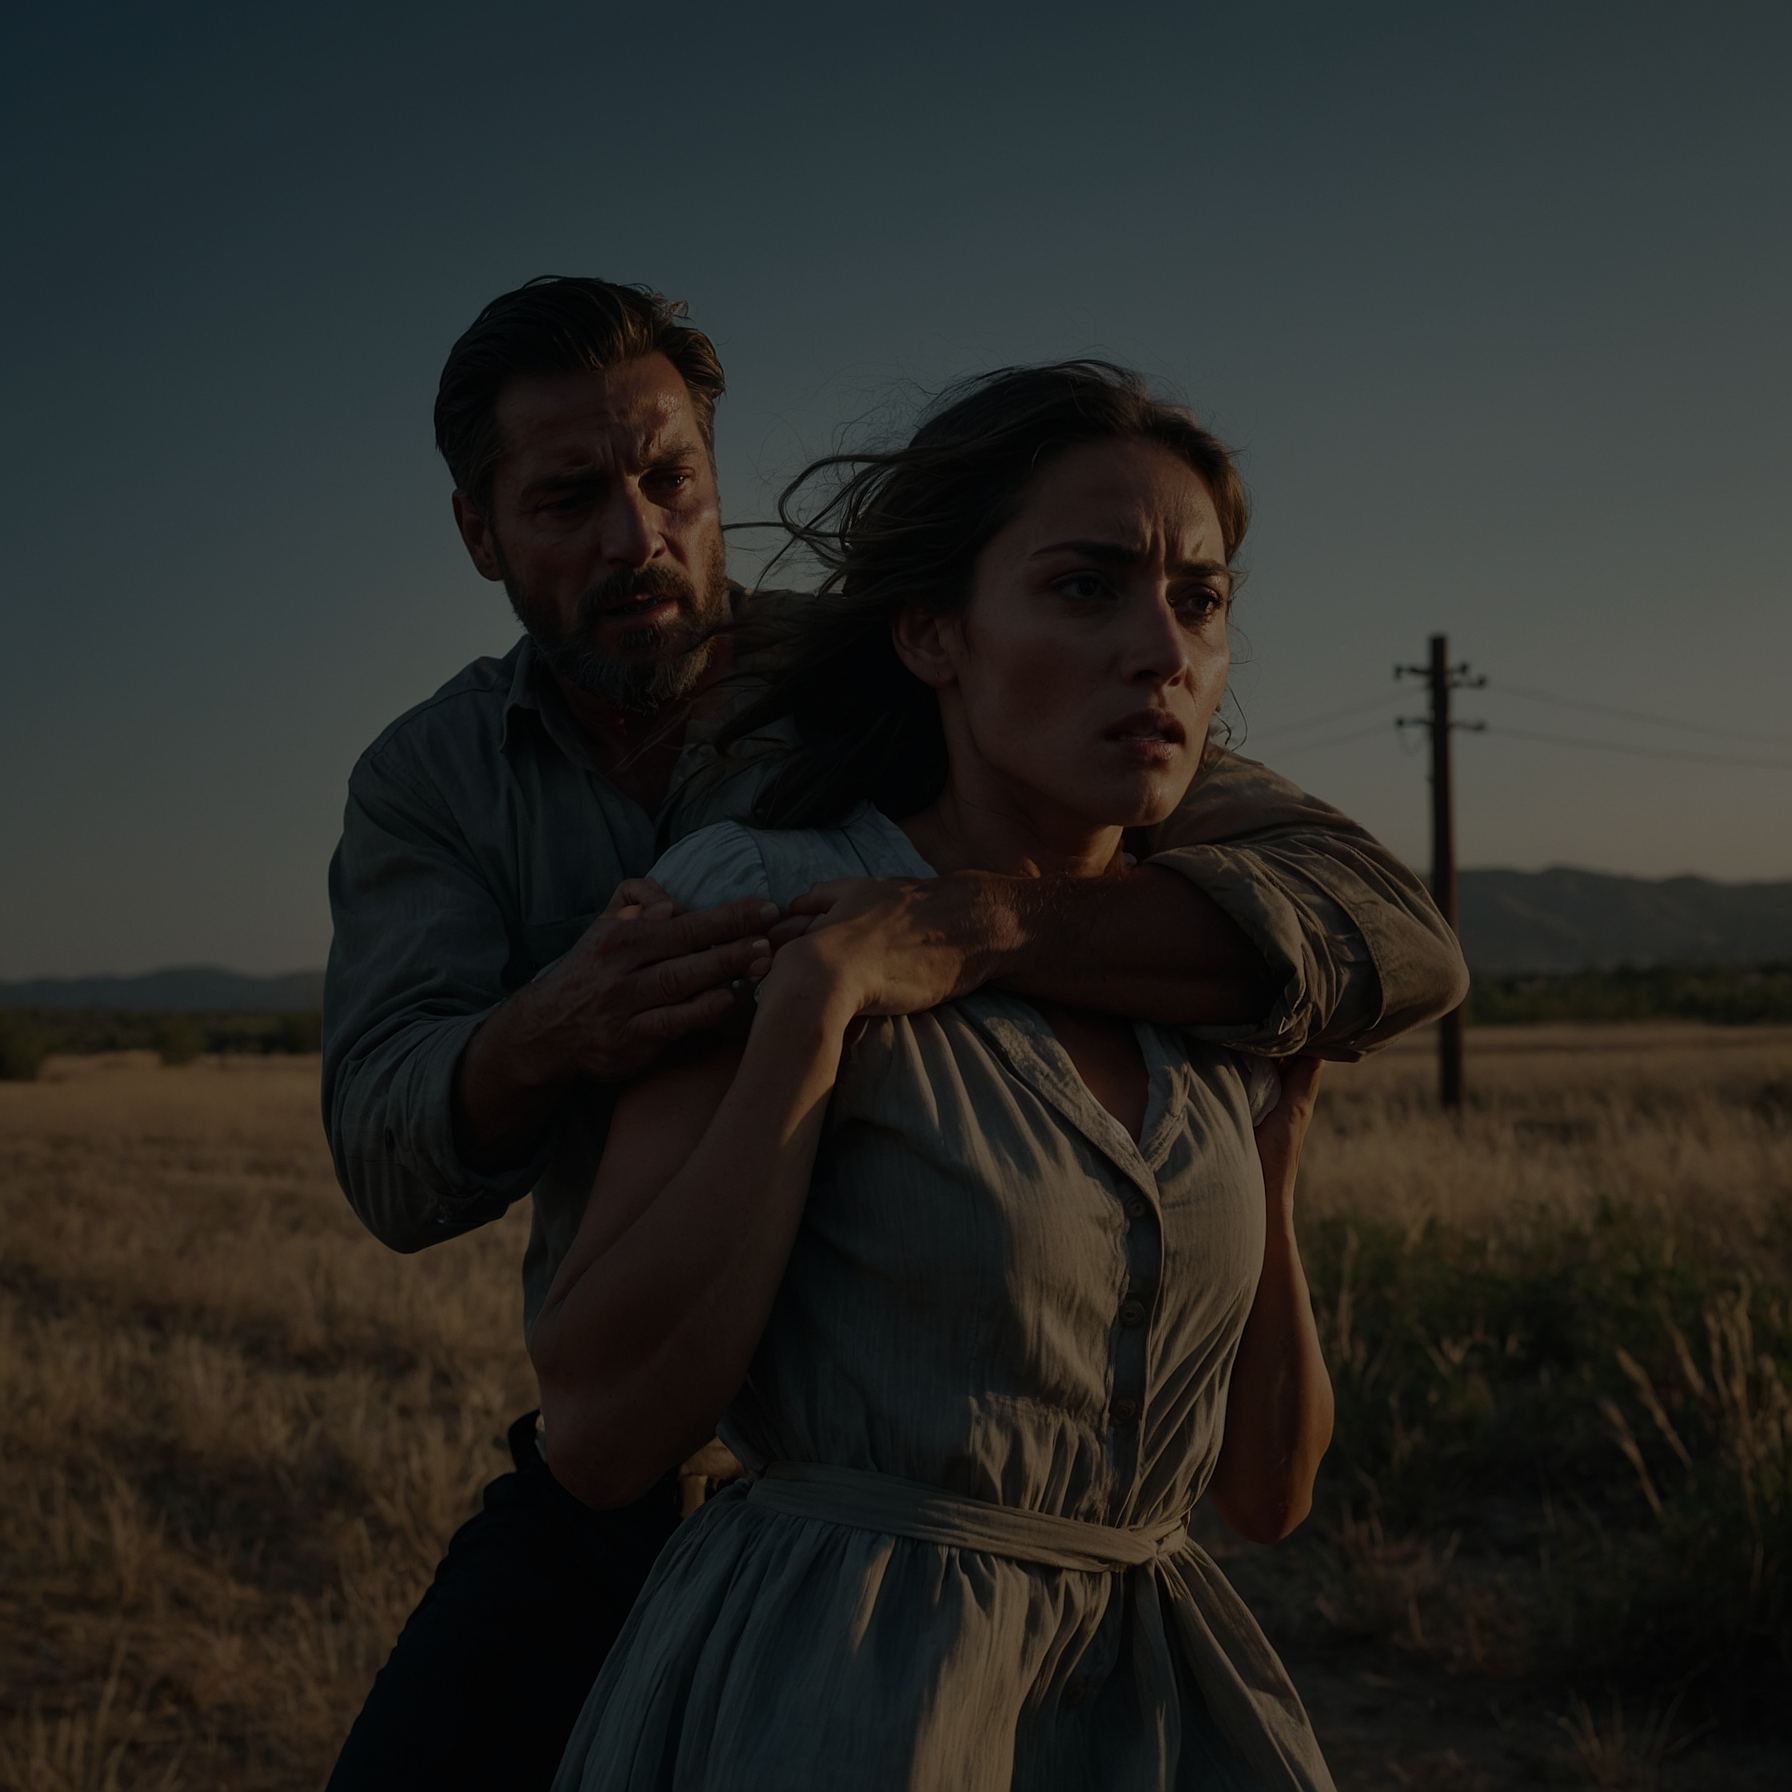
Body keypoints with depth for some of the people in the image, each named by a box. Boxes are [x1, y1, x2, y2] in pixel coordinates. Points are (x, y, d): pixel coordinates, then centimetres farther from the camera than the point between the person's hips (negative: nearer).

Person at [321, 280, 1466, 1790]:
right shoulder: (425, 784, -5)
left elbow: (1384, 936, -28)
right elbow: (397, 1161, -21)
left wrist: (969, 927, -46)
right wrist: (557, 1030, -45)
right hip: (625, 1476, 3)